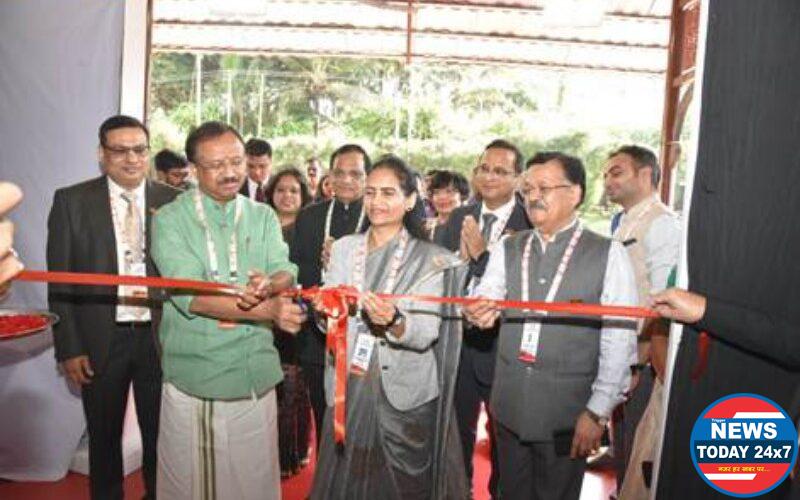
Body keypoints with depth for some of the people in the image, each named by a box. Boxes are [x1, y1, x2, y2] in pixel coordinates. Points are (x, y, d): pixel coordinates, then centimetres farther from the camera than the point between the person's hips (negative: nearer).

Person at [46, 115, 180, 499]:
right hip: (100, 341, 0)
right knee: (104, 439, 18)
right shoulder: (71, 201, -2)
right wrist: (68, 348, -5)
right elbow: (60, 281, -2)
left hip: (160, 338, 0)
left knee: (161, 437, 15)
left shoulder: (174, 202, -1)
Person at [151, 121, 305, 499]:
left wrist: (269, 286, -27)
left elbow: (285, 272, -2)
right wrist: (268, 309, -28)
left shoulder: (263, 216, 9)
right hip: (194, 374, -2)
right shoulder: (170, 220, -4)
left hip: (256, 373, 3)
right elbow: (189, 295, -16)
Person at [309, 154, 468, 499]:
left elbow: (426, 335, -14)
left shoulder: (431, 259, -5)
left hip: (405, 397, -2)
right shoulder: (344, 248, 5)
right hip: (348, 391, 3)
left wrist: (394, 322, -33)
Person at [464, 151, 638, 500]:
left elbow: (620, 340, -8)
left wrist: (598, 412, -10)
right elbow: (486, 297, -6)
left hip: (567, 414, -3)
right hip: (509, 406, 3)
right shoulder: (507, 250, 6)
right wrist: (478, 311, -29)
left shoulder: (608, 255, -6)